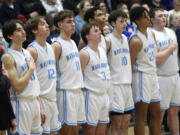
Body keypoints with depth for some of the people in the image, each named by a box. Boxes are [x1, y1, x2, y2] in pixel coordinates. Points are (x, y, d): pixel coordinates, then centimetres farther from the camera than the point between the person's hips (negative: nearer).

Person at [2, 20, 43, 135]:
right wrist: (31, 69, -9)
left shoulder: (27, 53, 14)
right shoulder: (8, 57, -11)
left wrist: (40, 107, 16)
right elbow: (17, 86, -18)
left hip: (35, 102, 8)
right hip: (21, 103, -8)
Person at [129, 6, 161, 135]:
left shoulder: (151, 33, 9)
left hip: (153, 75, 9)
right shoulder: (136, 40, -18)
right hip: (142, 76, -9)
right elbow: (130, 64, -14)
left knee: (156, 113, 11)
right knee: (141, 115, -5)